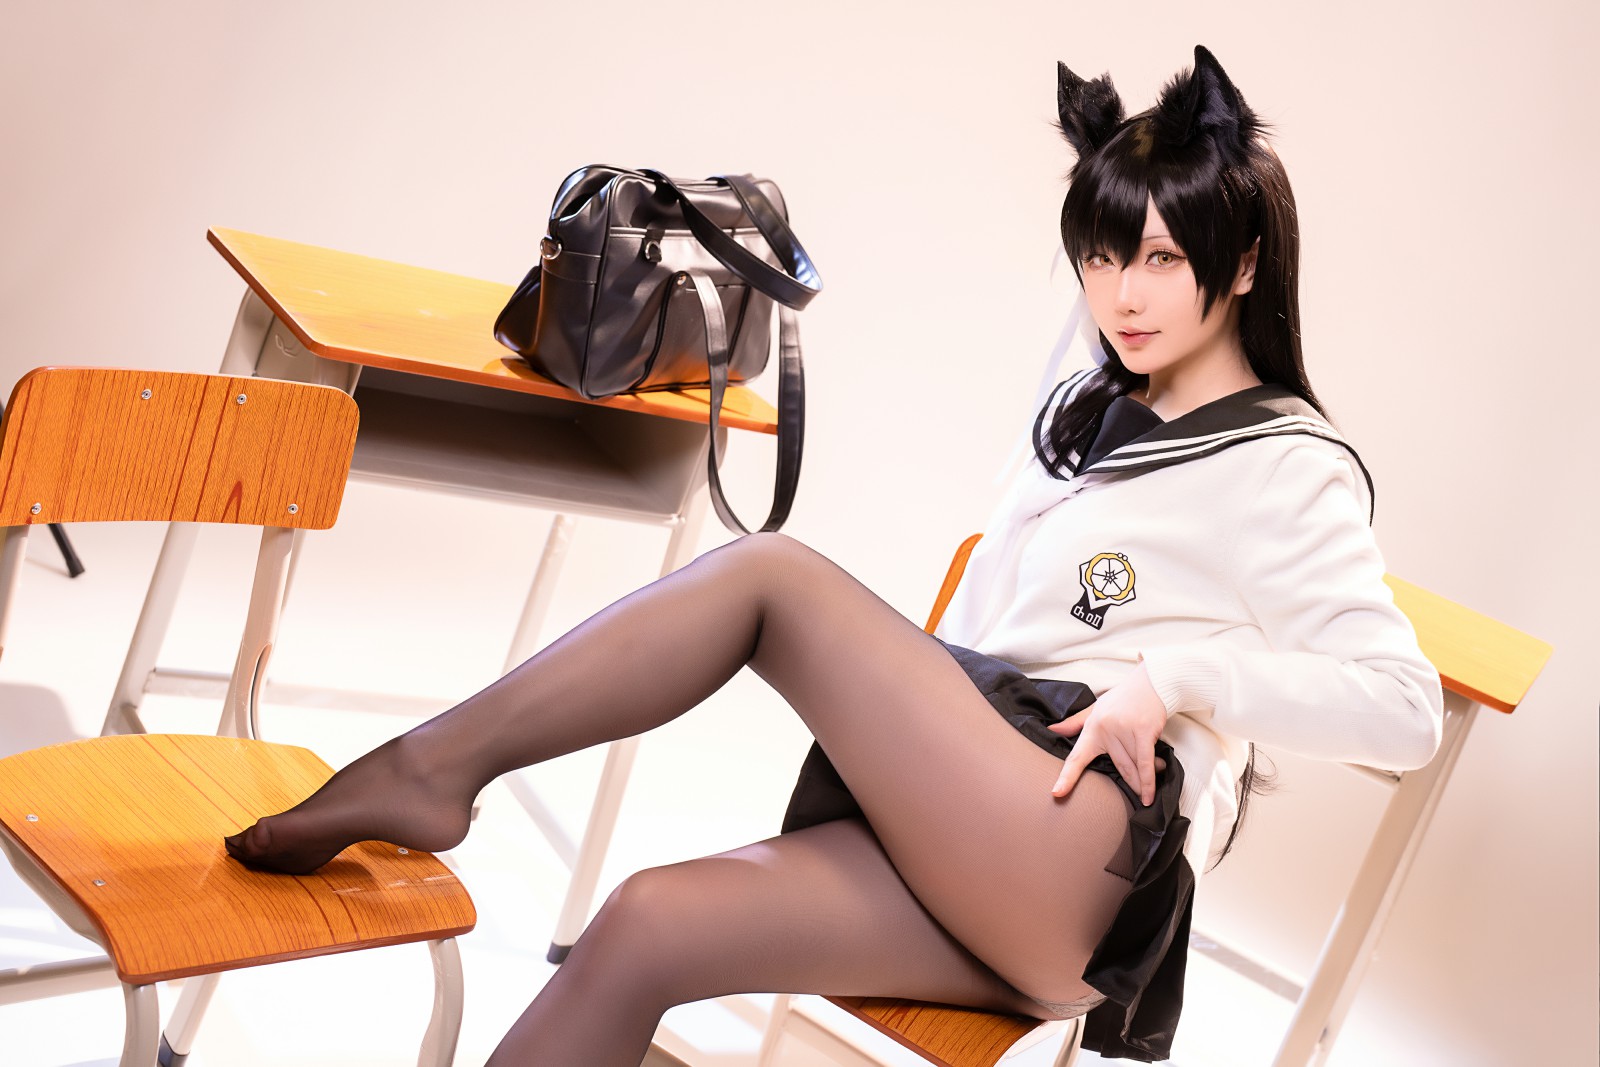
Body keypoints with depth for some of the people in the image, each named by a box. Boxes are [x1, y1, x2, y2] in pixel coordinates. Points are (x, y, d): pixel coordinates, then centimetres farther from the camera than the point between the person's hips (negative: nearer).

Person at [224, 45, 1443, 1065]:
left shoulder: (1291, 465, 3)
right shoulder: (1085, 411, 25)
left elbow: (1404, 706, -9)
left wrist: (1176, 674, -16)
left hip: (1085, 867, -7)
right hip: (977, 867, 7)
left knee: (771, 572, -17)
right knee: (645, 927, -16)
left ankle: (428, 766, -13)